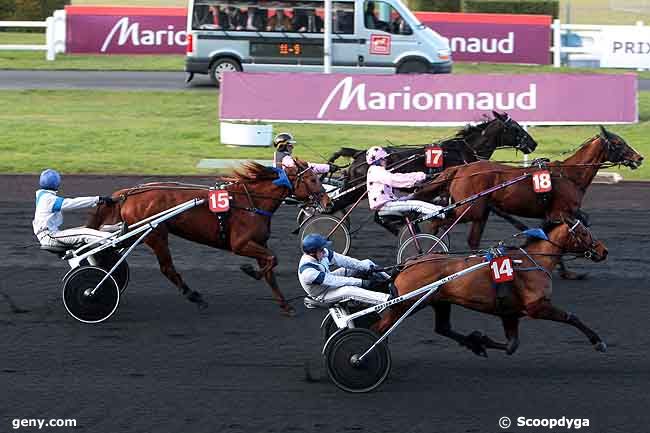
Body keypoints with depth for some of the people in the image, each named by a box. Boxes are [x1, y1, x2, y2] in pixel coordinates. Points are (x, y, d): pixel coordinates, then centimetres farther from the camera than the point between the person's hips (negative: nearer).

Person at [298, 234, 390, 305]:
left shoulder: (321, 253, -15)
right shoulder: (308, 272, -36)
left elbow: (342, 260, -13)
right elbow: (335, 281, -35)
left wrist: (366, 266, -20)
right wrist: (362, 282, -33)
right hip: (323, 295, -8)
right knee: (350, 291, -35)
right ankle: (388, 300, -39)